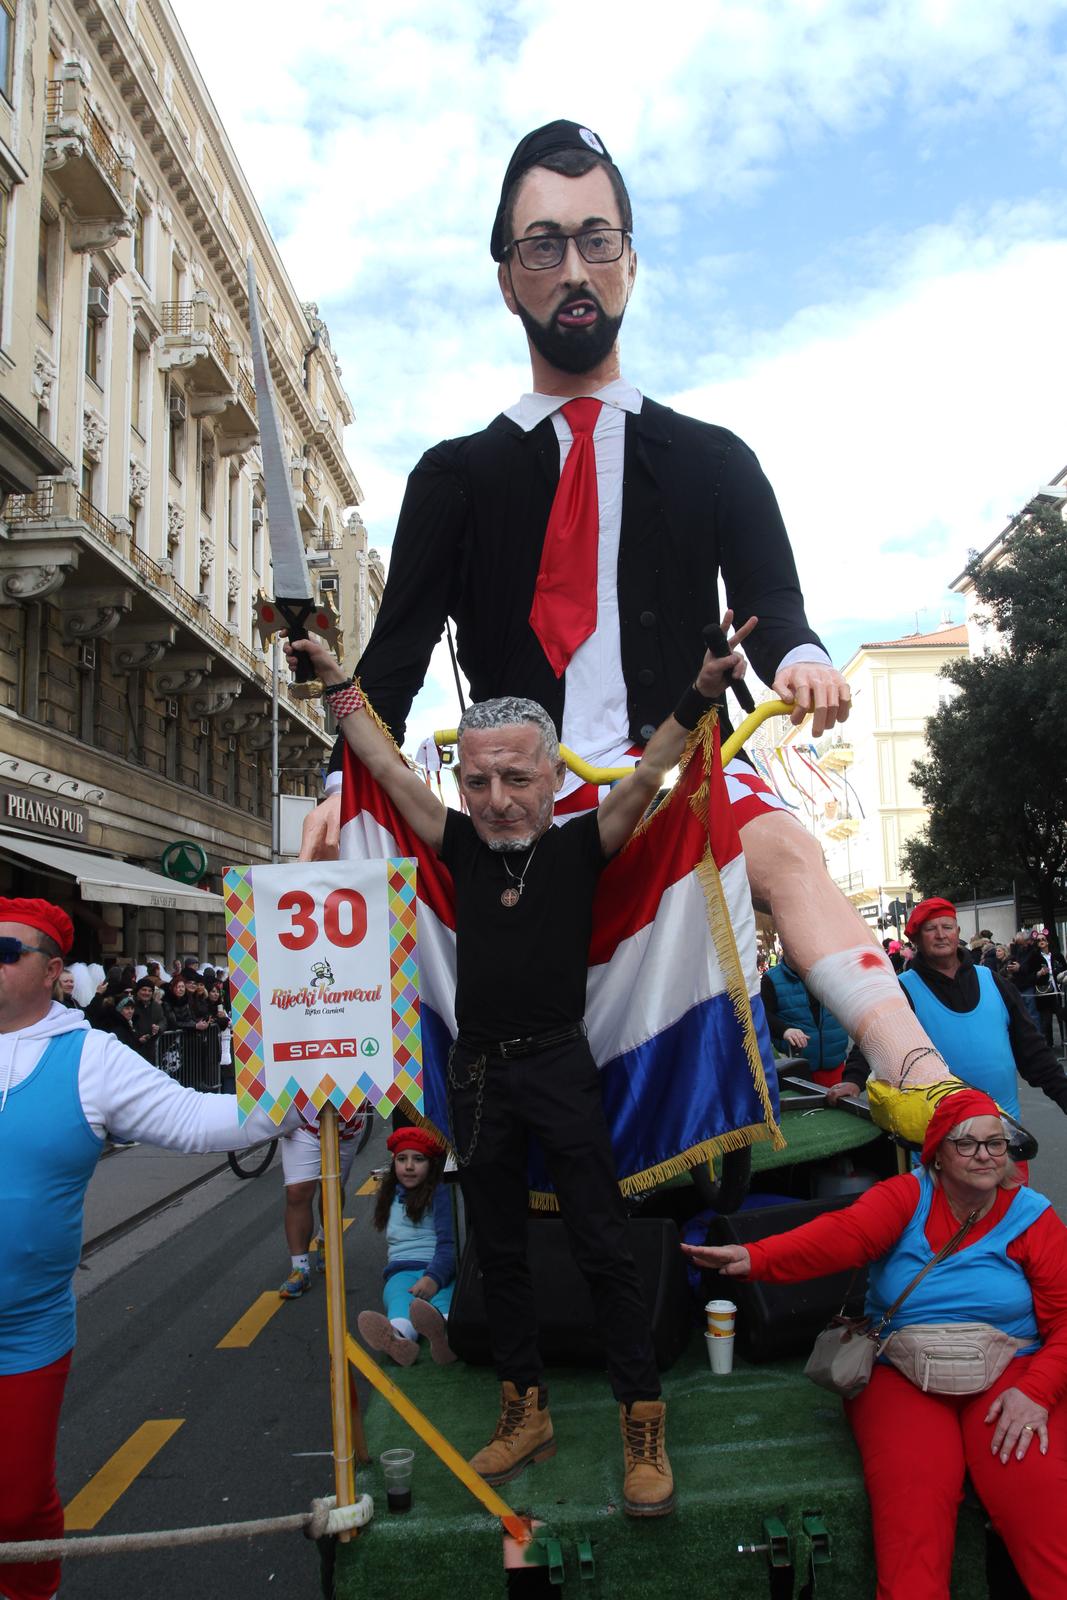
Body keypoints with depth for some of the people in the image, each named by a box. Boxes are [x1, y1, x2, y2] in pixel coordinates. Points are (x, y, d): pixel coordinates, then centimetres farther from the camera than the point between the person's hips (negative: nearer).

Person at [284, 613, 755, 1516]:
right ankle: (526, 1414, 29)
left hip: (559, 1067, -4)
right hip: (476, 1072, 4)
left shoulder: (580, 846, -4)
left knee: (604, 1251, 1)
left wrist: (699, 697, -28)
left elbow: (644, 779, -16)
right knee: (499, 1254, 13)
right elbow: (389, 769, 6)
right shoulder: (464, 845, 2)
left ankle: (644, 1427, 13)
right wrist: (335, 680, 8)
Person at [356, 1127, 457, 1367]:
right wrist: (396, 1263, 14)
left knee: (445, 1298, -40)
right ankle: (398, 1337, -73)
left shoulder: (439, 1194, 5)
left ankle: (444, 1333, -77)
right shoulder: (390, 1195, 25)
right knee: (400, 1299, -35)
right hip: (402, 1270, 3)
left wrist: (434, 1277, -24)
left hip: (440, 1270, -3)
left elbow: (449, 1243, -8)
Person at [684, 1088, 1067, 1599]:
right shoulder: (906, 1197, -1)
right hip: (903, 1376, -1)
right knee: (913, 1496, -26)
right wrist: (756, 1258, -40)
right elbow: (843, 1233, -20)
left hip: (1008, 1373, 1)